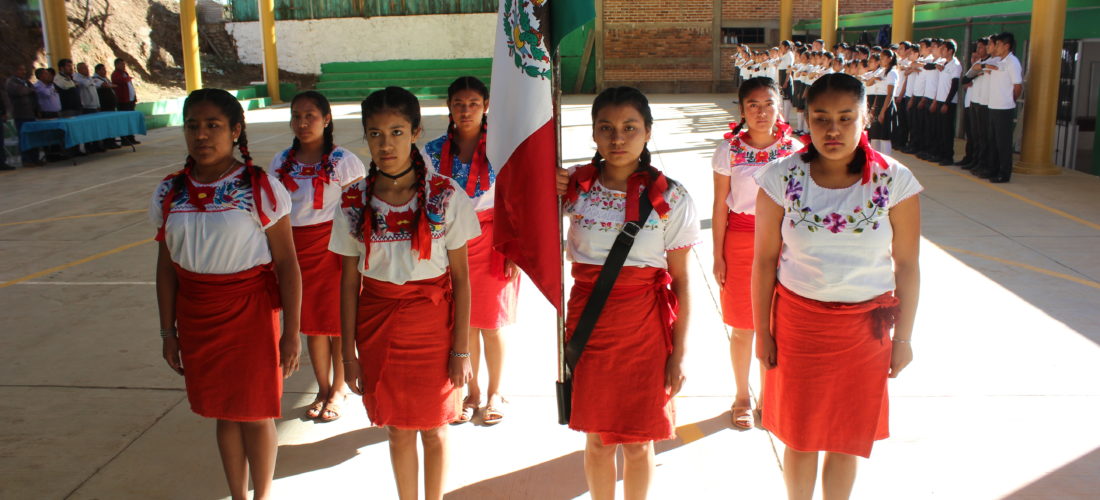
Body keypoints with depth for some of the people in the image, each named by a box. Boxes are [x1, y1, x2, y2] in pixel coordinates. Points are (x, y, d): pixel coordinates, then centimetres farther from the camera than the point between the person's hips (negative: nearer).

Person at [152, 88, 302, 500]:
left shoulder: (260, 188, -10)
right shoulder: (169, 192, 2)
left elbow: (286, 264, -10)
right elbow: (166, 265, 9)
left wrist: (291, 333, -12)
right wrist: (168, 331, 9)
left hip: (250, 310, -4)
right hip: (196, 317, 4)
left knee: (255, 412, 7)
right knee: (223, 411, 15)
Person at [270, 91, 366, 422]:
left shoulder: (343, 161, -7)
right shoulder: (282, 162, 6)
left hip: (332, 246, -4)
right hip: (295, 249, 4)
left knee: (338, 320, 5)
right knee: (310, 322, 12)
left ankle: (338, 389, 23)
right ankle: (323, 389, 29)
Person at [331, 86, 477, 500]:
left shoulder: (446, 196, -10)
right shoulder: (354, 202, -4)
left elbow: (460, 276, -7)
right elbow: (349, 280, 1)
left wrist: (461, 349, -7)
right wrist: (349, 351, 1)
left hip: (432, 320, -1)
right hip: (378, 324, 2)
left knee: (433, 427, 12)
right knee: (398, 430, 14)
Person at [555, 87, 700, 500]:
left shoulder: (671, 198, -8)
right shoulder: (574, 187, -3)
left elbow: (680, 280, -5)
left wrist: (678, 354, -5)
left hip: (644, 325, -2)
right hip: (588, 320, 2)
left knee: (638, 442, 10)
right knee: (597, 439, 13)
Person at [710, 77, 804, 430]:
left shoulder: (794, 149, -1)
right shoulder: (729, 150, -4)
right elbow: (720, 205, -1)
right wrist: (718, 255, -3)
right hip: (739, 241, -1)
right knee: (742, 327, 7)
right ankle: (742, 397, 25)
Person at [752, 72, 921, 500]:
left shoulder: (894, 181, -9)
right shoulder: (783, 177, -10)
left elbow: (907, 265, -2)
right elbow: (764, 259, -4)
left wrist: (903, 337, 1)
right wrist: (762, 332, -1)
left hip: (865, 326, 0)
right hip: (797, 320, 0)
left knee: (848, 436, 15)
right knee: (800, 432, 14)